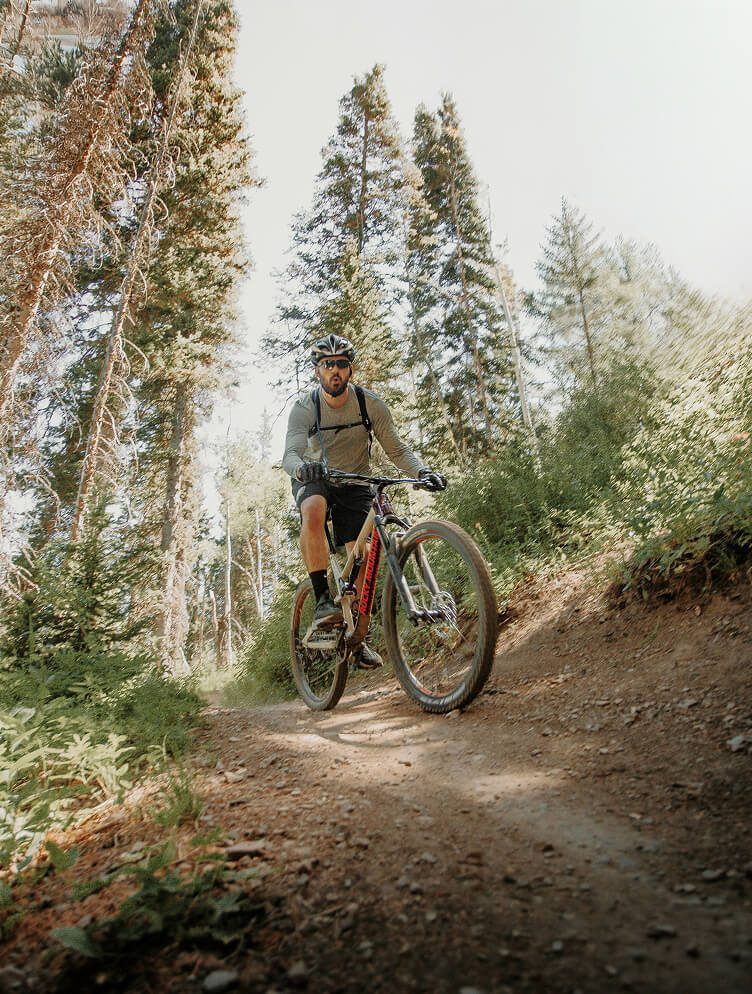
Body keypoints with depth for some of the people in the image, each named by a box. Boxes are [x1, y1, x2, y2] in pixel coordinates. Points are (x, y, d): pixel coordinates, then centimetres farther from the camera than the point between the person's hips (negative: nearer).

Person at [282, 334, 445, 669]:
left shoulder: (370, 403, -13)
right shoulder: (304, 407, -17)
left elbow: (397, 449, -14)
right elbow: (290, 455, -29)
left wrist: (423, 471, -33)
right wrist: (302, 468, -54)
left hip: (354, 485, 2)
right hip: (314, 481, -1)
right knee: (314, 510, -37)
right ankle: (322, 600, -33)